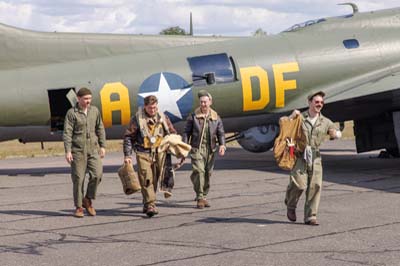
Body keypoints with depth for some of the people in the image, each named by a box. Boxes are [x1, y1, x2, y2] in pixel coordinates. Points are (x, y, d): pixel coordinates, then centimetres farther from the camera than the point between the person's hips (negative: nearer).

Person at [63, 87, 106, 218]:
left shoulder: (95, 110, 8)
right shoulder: (72, 113, -4)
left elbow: (100, 129, 15)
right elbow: (67, 133, -7)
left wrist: (102, 146, 9)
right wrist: (68, 151, -15)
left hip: (93, 149, 3)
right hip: (78, 150, -3)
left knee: (97, 174, -11)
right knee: (78, 179, 0)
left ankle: (88, 199, 10)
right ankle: (78, 207, 11)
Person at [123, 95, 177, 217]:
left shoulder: (163, 118, 7)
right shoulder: (137, 119, -3)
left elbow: (172, 133, 18)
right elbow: (128, 137, 0)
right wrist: (127, 155, -4)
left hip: (159, 154, 4)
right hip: (143, 154, -3)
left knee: (155, 180, 9)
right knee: (146, 180, -12)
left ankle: (146, 205, 22)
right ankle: (150, 205, -13)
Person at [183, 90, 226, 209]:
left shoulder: (216, 117, 7)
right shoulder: (193, 116, 1)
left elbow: (221, 133, 9)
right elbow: (186, 132, 3)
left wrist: (222, 145, -8)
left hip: (210, 150, 3)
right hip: (197, 148, -3)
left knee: (208, 173, 8)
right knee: (198, 171, -14)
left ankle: (204, 196, 22)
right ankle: (199, 198, -11)